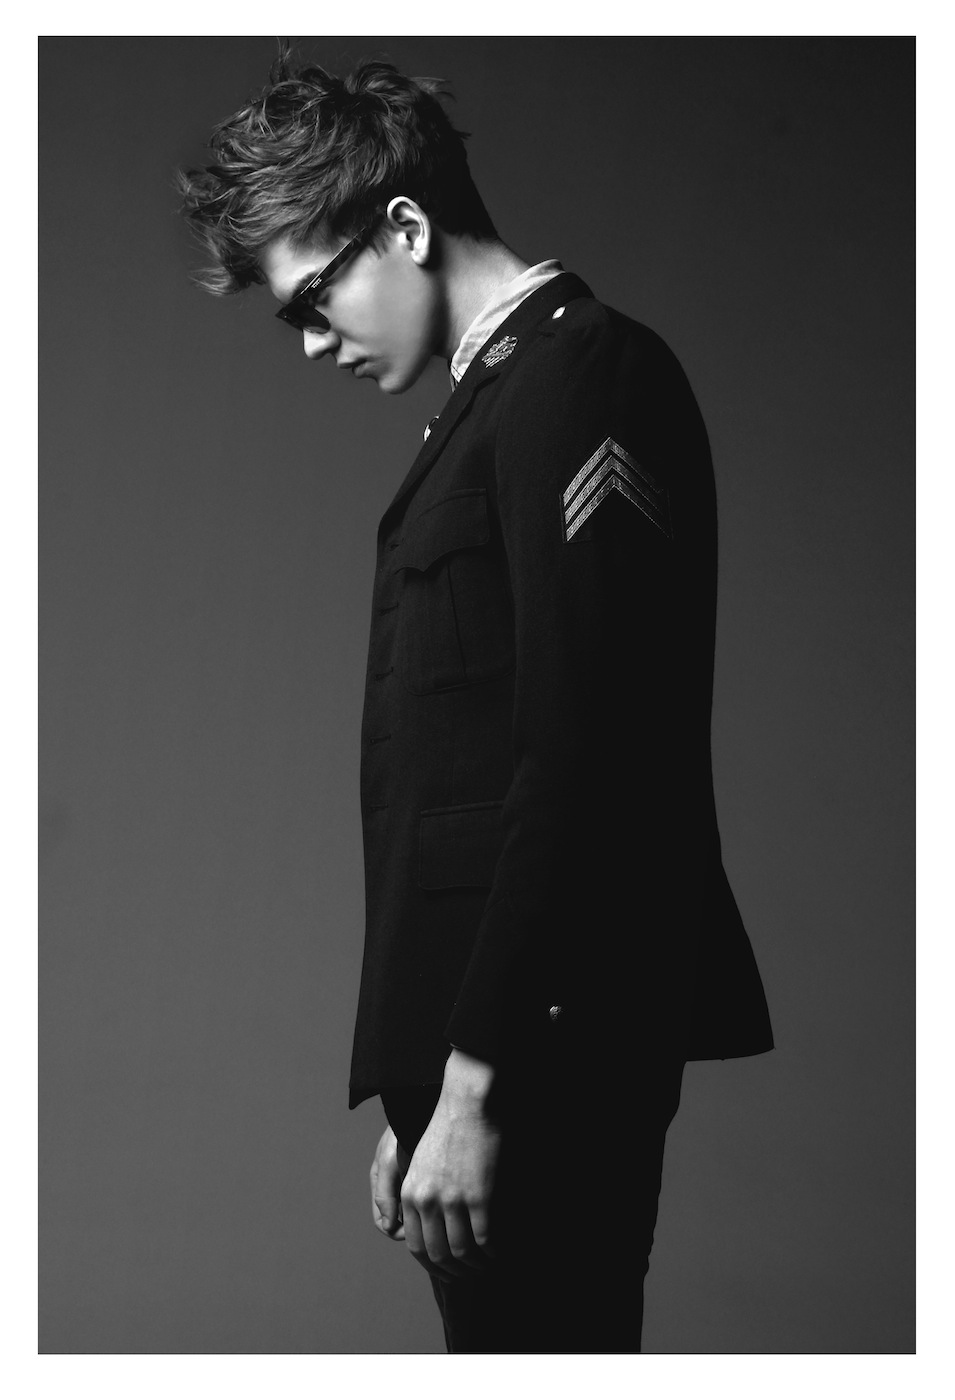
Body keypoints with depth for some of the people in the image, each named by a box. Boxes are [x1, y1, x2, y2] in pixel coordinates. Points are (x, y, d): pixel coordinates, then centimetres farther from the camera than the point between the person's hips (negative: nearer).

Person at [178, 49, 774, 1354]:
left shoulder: (582, 377, -9)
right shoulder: (499, 400, 18)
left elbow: (579, 766, -18)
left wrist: (471, 1081, -18)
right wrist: (421, 1087, 16)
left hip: (543, 1040, -9)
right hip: (481, 1038, 9)